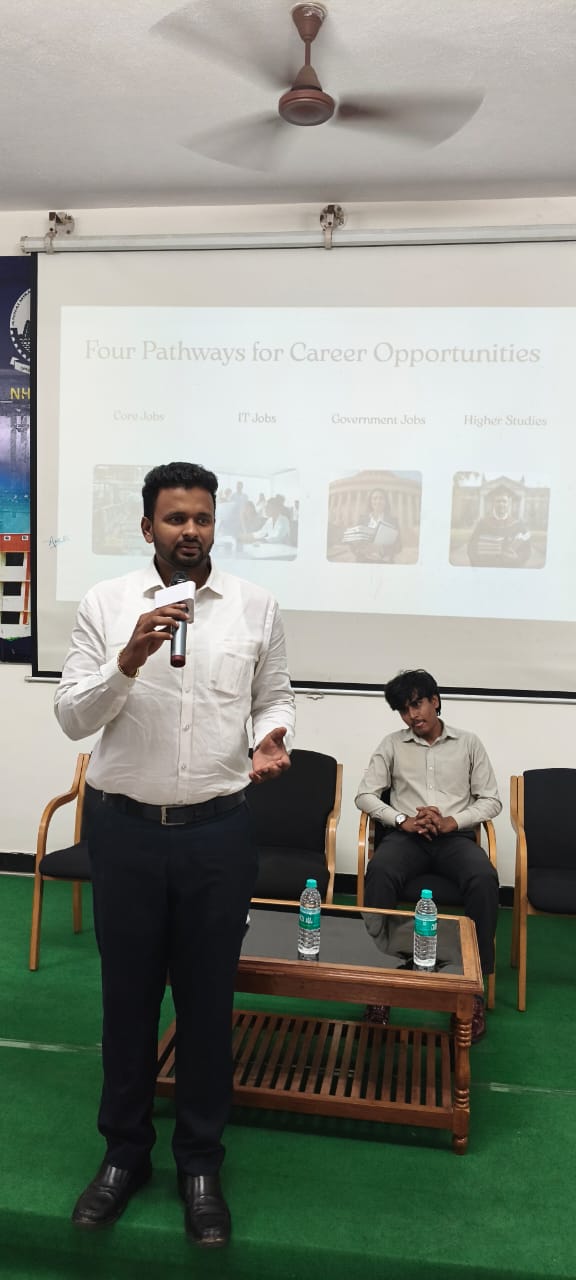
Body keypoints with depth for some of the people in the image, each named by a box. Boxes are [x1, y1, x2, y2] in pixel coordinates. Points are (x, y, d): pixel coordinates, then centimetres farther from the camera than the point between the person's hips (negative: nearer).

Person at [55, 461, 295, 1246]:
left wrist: (274, 739, -13)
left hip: (217, 831, 0)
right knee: (127, 995, 15)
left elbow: (275, 694, 9)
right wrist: (126, 663, -22)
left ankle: (200, 1161, 34)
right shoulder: (106, 603, -3)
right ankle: (125, 1151, 38)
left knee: (207, 999, 13)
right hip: (124, 827, 0)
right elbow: (71, 717, -5)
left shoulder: (256, 607, -1)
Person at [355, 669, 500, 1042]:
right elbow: (365, 795, 5)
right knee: (380, 873, -35)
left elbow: (492, 801, 6)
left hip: (456, 835, 0)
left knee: (485, 879, -33)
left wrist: (451, 822, -11)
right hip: (407, 836, 0)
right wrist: (402, 821, -12)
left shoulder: (468, 742, 9)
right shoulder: (392, 744, 10)